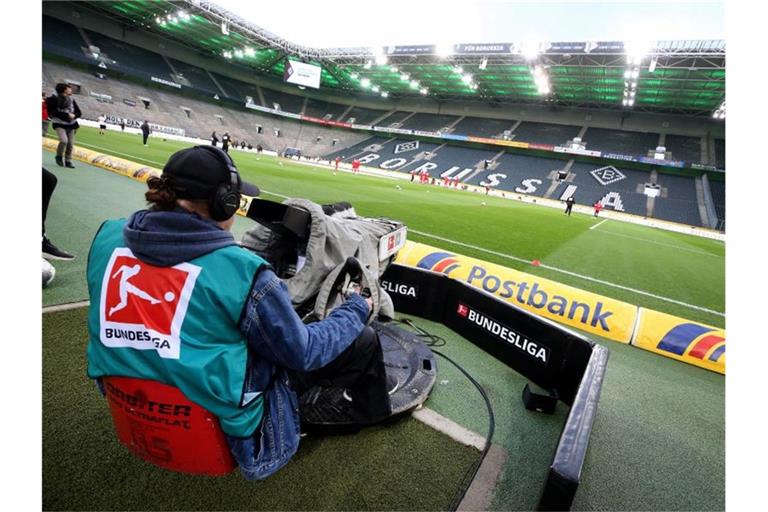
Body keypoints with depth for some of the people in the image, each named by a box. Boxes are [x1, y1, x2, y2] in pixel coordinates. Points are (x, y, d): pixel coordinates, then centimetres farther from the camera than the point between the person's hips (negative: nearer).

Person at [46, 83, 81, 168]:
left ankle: (68, 161, 16)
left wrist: (74, 115, -12)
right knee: (64, 140, -22)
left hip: (71, 124, 5)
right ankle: (59, 156, 5)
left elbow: (79, 112, 9)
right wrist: (67, 114, -22)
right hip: (59, 124, -5)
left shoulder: (71, 100, 7)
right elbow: (53, 112, -15)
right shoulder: (54, 99, -7)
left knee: (70, 143, 2)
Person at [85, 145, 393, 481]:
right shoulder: (240, 269, -25)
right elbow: (303, 351, -13)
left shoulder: (108, 236, -7)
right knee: (362, 340, 3)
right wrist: (355, 310, 3)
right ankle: (372, 406, 36)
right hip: (225, 433, -6)